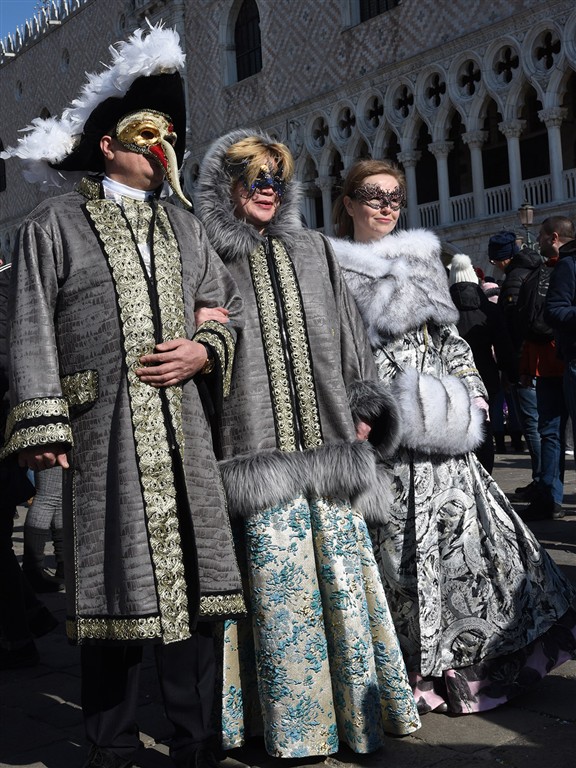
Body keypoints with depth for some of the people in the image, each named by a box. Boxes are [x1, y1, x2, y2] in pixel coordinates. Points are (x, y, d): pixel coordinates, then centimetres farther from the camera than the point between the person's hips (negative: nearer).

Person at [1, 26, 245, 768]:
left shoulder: (183, 226, 19)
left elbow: (229, 305, 21)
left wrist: (206, 350, -1)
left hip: (181, 429, 4)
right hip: (103, 432, -4)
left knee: (190, 574, 5)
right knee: (114, 582, 2)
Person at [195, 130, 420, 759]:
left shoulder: (313, 252, 15)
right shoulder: (209, 259, 2)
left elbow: (349, 337, 16)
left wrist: (362, 409, 11)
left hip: (326, 443, 4)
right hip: (258, 447, -4)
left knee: (339, 571, 8)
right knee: (275, 585, 0)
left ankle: (356, 704, 22)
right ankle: (292, 720, 15)